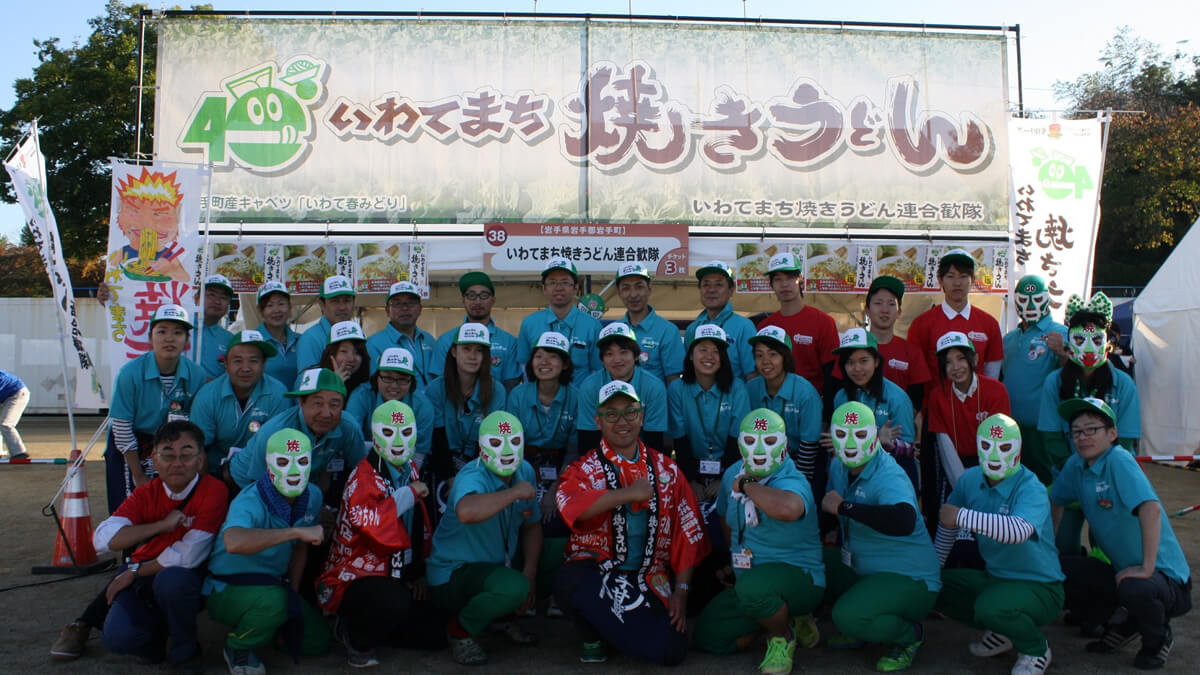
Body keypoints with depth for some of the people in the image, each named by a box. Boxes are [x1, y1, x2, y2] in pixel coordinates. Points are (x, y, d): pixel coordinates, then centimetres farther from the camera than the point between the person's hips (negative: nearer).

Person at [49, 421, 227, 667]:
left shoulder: (213, 491, -16)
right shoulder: (146, 494, 0)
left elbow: (187, 557, -19)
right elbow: (102, 539, -15)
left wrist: (134, 572, -9)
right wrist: (162, 525, -25)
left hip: (186, 581, -3)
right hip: (143, 581, 3)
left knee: (172, 579, -38)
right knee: (117, 637, -24)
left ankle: (185, 650, -10)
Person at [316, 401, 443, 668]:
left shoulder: (409, 470, 7)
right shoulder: (364, 477, -18)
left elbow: (420, 528, 18)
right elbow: (366, 521, -41)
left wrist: (417, 574, 14)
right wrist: (409, 493, -30)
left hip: (394, 579, 8)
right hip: (351, 582, -8)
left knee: (434, 635, 2)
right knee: (395, 602, -38)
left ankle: (361, 623, 18)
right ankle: (359, 639, -5)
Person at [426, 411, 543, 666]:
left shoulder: (525, 471, -2)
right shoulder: (472, 477, -26)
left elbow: (532, 525, 8)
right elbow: (467, 512, -51)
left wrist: (530, 573, -6)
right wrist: (515, 492, -37)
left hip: (498, 564, 8)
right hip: (453, 573, -8)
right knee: (514, 587, -33)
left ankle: (500, 617, 16)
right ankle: (460, 630, -5)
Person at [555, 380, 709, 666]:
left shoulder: (666, 469, 8)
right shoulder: (585, 468, 0)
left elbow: (687, 532, 8)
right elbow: (569, 505, -23)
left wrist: (681, 590, 1)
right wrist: (629, 493, -29)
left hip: (649, 579, 2)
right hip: (594, 571, -2)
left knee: (671, 650, -17)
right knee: (569, 583, -35)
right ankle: (591, 635, 2)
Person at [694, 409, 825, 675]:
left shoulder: (791, 481, -22)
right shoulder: (733, 475, 2)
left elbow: (787, 509, -49)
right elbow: (727, 518, 23)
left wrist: (747, 486, -33)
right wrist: (733, 560, 27)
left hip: (799, 577, -8)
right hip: (745, 579, 8)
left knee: (751, 586, -39)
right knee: (708, 636, 4)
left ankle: (784, 638, -5)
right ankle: (788, 619, 18)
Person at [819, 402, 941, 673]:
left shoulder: (889, 477, -24)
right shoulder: (839, 468, 2)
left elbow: (904, 521, -46)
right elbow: (830, 504, 23)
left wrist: (844, 506, -37)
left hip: (910, 578, -9)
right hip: (862, 569, 9)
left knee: (848, 616, -30)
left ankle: (911, 635, 1)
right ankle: (858, 629, 12)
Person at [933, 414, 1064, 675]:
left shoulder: (1031, 488, -22)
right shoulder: (970, 479, -3)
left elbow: (1019, 530, -43)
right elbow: (948, 523, 13)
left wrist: (962, 516, -38)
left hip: (1039, 587, -7)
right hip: (994, 578, 7)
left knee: (990, 606, -35)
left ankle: (1036, 649, 0)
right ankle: (1001, 632, 14)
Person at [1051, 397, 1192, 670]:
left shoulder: (1119, 461, -21)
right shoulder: (1077, 464, 0)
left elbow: (1151, 508, -35)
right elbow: (1056, 500, 16)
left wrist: (1146, 568, -34)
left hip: (1166, 577, -7)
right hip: (1121, 570, 7)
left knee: (1133, 588, -37)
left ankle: (1158, 638, 1)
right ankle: (1127, 624, 16)